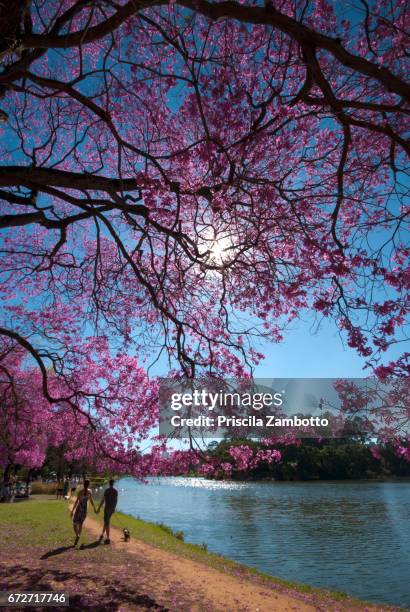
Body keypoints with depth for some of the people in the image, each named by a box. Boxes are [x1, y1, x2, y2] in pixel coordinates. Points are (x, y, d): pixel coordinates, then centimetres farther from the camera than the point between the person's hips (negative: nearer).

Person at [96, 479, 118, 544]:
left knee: (107, 523, 1)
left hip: (107, 508, -6)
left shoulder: (107, 490, -13)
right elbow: (116, 500, 8)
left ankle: (108, 539, 2)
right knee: (106, 521, 24)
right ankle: (102, 534, 35)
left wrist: (99, 508, -5)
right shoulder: (116, 491, 3)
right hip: (112, 508, 6)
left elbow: (103, 500, -13)